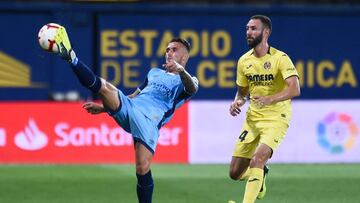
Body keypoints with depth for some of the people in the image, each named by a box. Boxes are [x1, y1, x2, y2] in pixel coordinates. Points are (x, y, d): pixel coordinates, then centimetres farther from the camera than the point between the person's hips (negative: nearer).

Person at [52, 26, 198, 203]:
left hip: (149, 121, -4)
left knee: (142, 170, -19)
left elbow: (192, 89, -11)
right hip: (128, 108, 4)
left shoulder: (187, 81, 15)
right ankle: (71, 58, -36)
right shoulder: (154, 73, 33)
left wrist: (181, 70, -32)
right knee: (102, 86, -22)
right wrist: (103, 107, 33)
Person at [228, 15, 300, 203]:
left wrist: (270, 99, -40)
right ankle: (260, 175, 40)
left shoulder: (280, 58, -13)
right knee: (235, 173, 6)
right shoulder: (244, 60, 5)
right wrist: (237, 102, -5)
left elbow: (294, 89, -24)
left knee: (257, 160, -29)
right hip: (252, 118, 6)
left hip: (276, 119, -6)